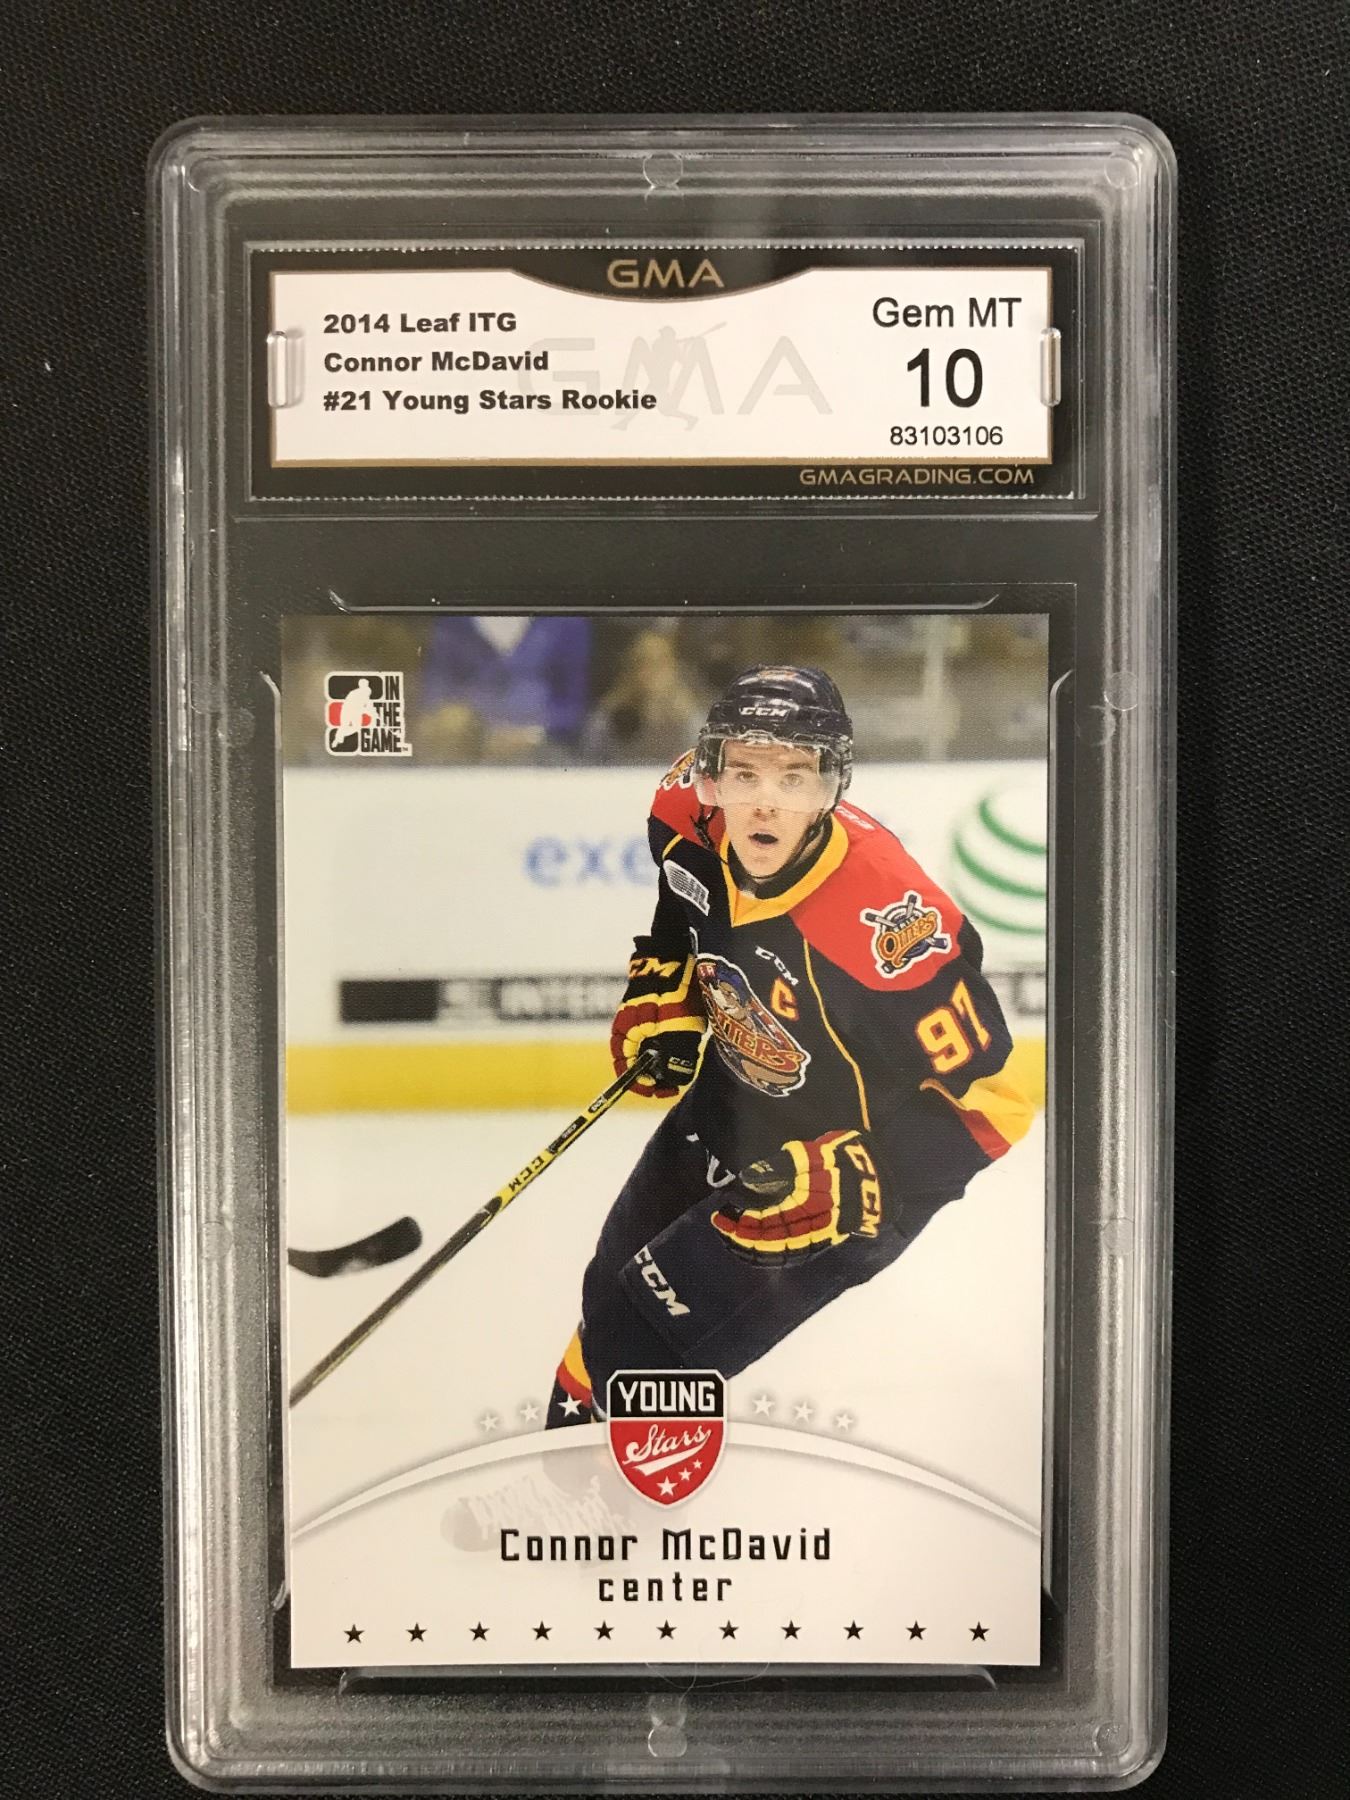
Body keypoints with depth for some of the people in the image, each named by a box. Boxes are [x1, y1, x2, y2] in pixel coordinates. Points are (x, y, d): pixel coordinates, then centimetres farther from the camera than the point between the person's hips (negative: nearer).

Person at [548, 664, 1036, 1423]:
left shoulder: (888, 916, -38)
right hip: (733, 1098, 7)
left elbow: (988, 1099, -28)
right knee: (615, 1283, 23)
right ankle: (572, 1429, 53)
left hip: (858, 1166, -7)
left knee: (648, 1340, -8)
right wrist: (659, 996, 0)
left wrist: (841, 1181, -34)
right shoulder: (693, 817, -20)